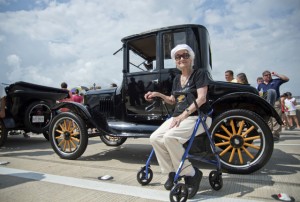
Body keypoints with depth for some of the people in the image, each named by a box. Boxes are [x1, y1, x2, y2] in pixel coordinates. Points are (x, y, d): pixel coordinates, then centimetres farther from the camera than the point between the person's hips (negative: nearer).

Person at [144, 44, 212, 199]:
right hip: (178, 117, 7)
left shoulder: (200, 74, -4)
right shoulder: (176, 79, 17)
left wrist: (183, 115, -24)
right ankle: (172, 171, 6)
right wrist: (158, 94, 7)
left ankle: (191, 174, -12)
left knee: (170, 137, -32)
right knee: (155, 138, -13)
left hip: (197, 117, -7)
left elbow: (201, 98, -16)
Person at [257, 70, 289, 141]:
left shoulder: (275, 81, 10)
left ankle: (275, 134, -5)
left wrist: (277, 74, 3)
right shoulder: (260, 85, 15)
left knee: (276, 120, -6)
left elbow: (286, 79, 5)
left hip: (276, 103, -3)